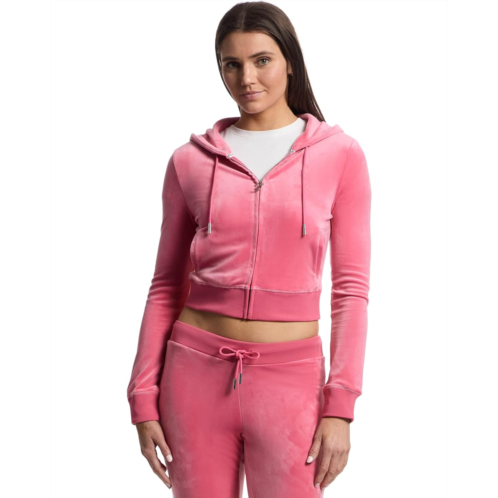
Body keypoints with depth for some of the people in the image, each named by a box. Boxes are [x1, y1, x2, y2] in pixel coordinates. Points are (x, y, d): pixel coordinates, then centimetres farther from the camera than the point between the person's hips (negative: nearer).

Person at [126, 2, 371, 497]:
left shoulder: (339, 154, 0)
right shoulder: (190, 160, 3)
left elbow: (350, 287, -2)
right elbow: (167, 286, 7)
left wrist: (340, 407, -8)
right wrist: (144, 399, 3)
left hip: (290, 380, -1)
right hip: (197, 370, 1)